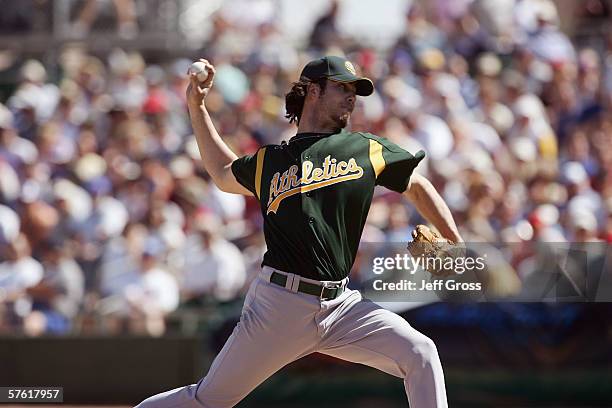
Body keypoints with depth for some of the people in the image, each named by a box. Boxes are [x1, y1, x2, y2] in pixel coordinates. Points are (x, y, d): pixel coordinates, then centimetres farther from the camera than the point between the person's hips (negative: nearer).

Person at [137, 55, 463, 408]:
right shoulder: (268, 161, 9)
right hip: (280, 303, -2)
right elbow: (223, 174, 28)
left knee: (421, 354, -16)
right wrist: (197, 107, 22)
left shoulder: (369, 150, 9)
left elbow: (418, 187, 20)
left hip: (342, 304, 2)